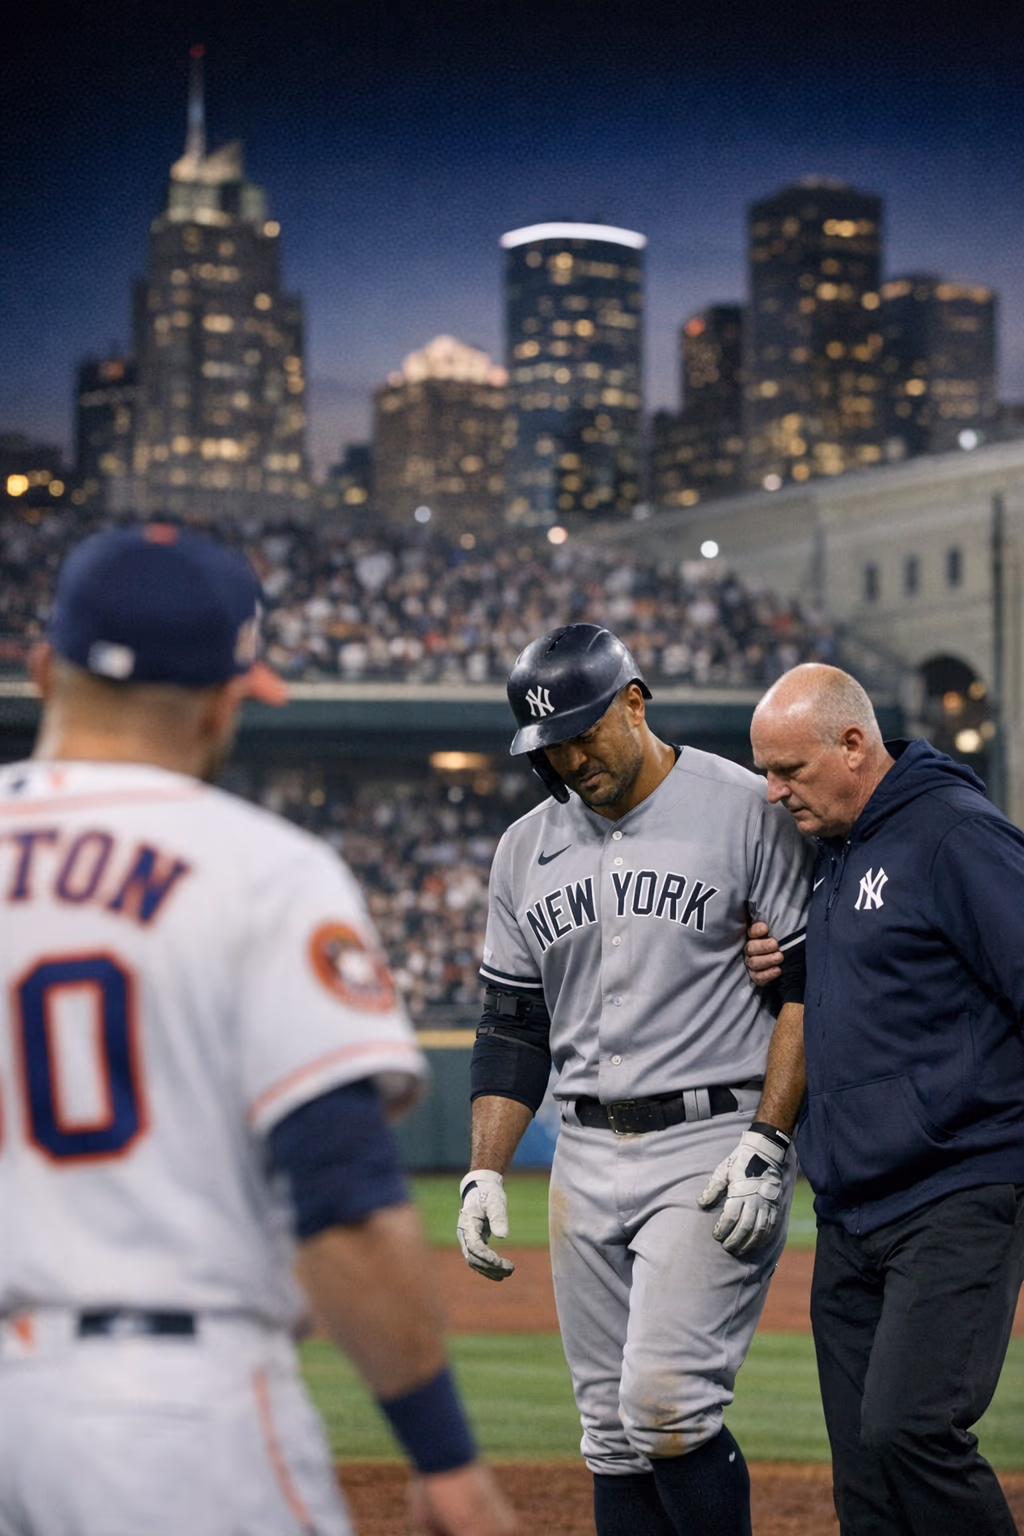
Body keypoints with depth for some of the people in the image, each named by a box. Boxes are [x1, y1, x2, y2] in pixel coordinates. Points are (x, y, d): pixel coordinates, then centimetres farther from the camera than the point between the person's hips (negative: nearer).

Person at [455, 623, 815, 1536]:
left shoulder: (748, 812, -5)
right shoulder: (528, 849, 12)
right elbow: (513, 1029, 16)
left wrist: (766, 1146, -16)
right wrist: (485, 1174, 6)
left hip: (715, 1145, -6)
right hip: (586, 1157, 6)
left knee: (666, 1403, -16)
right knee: (613, 1430, 7)